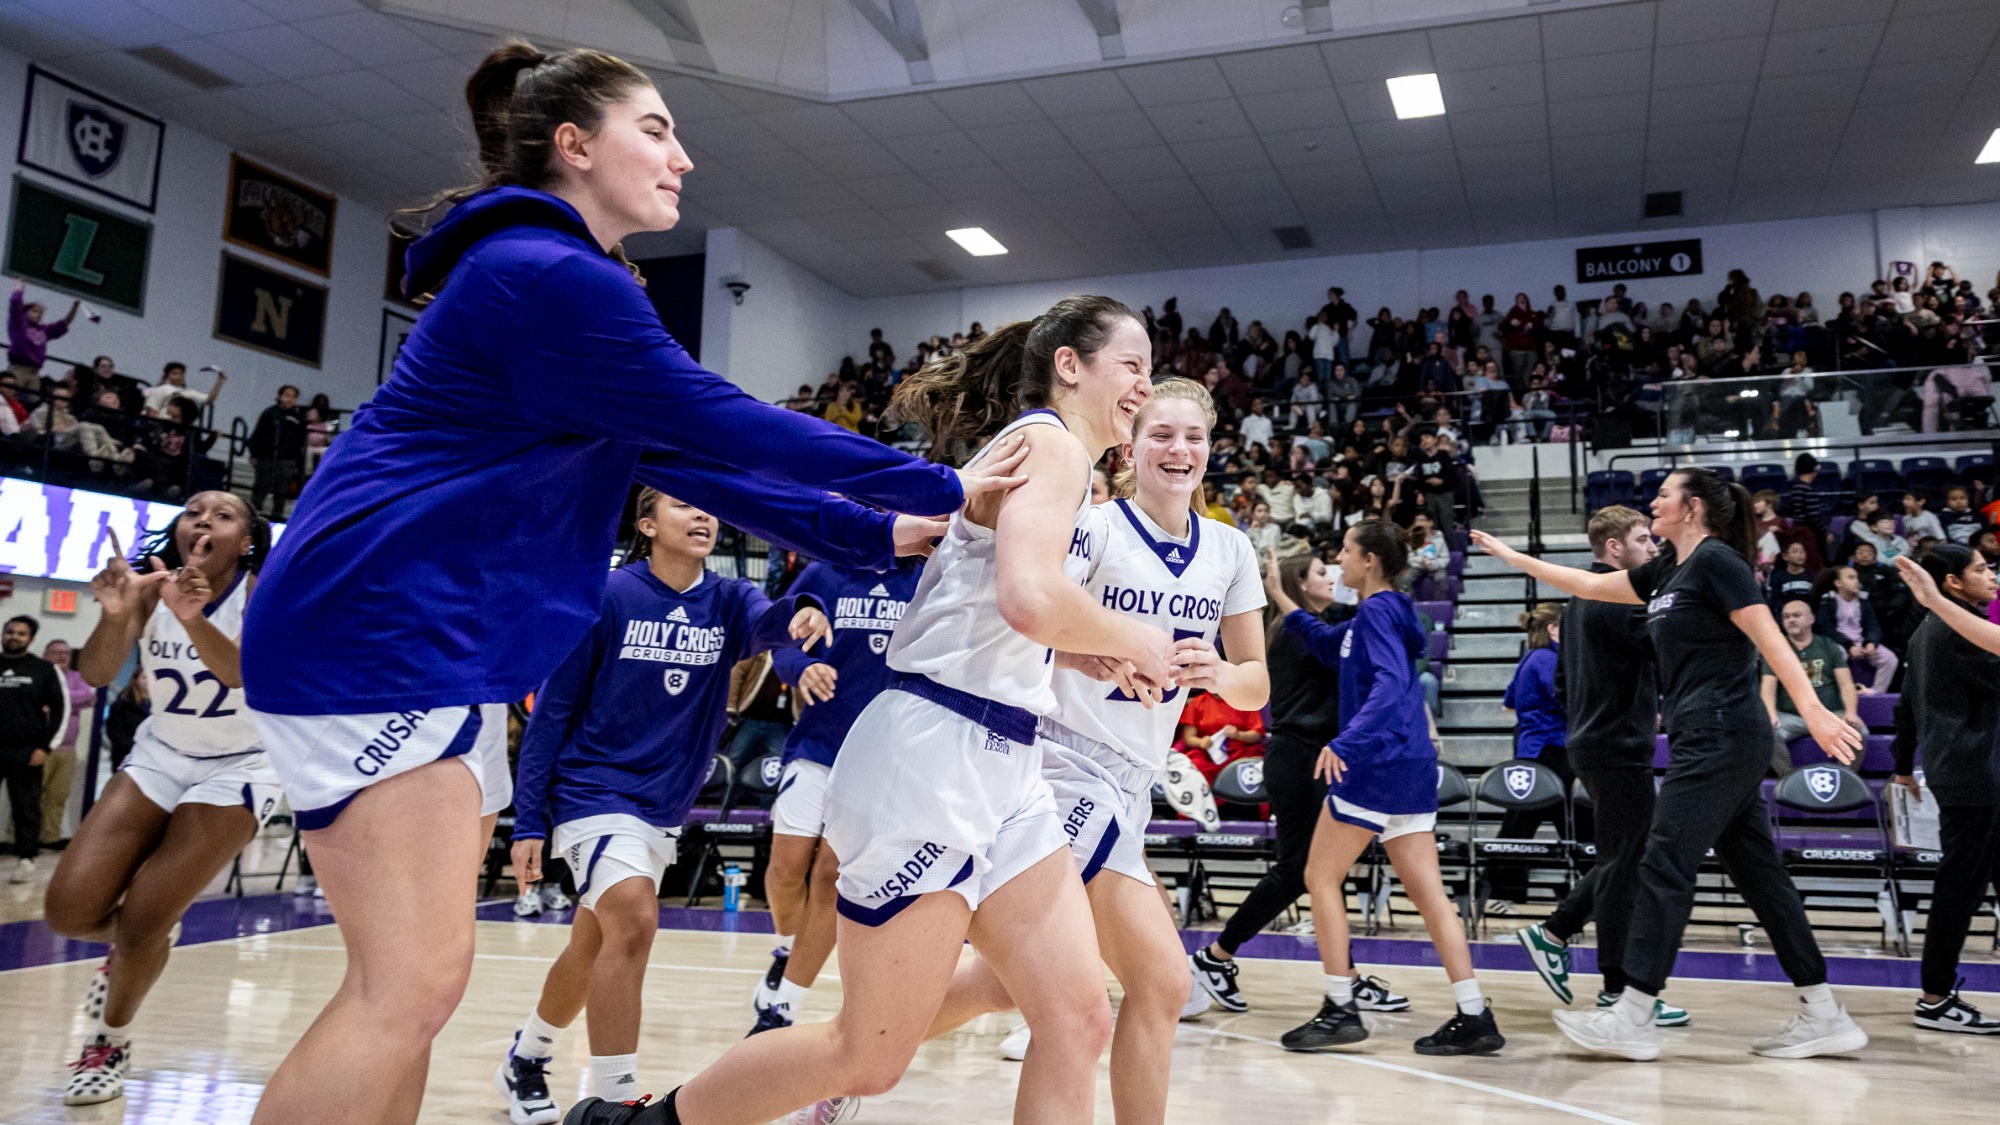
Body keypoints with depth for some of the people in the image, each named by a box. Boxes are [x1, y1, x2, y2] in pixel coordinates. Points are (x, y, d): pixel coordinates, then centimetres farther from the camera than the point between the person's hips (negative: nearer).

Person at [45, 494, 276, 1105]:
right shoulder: (152, 584, -8)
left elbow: (247, 674, -37)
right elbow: (97, 675, -20)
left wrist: (193, 618, -56)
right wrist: (114, 613, -41)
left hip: (239, 767, -4)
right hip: (160, 756, 4)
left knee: (143, 921, -11)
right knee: (70, 911, -8)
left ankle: (111, 1045, 18)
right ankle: (127, 949, 29)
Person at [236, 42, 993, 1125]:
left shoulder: (569, 285, 21)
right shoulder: (550, 275, -13)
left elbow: (692, 462, 18)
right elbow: (723, 426, -16)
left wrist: (873, 535, 12)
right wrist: (940, 487, -8)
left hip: (443, 657, 11)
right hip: (377, 633, -11)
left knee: (408, 982, 11)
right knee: (413, 983, -11)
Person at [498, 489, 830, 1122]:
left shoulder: (727, 601, 0)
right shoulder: (608, 595, -11)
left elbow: (764, 623, -24)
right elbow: (552, 709, -9)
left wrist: (802, 612, -49)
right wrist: (528, 821, -11)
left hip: (665, 808, 5)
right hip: (595, 793, -5)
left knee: (593, 951, 17)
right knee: (634, 922, -25)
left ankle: (524, 1063, 40)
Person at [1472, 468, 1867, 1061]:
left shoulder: (1717, 561, -8)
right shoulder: (1668, 571, 18)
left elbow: (1770, 638, -16)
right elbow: (1588, 584, 26)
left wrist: (1814, 711, -26)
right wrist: (1510, 555, 28)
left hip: (1720, 738, -9)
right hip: (1708, 740, 9)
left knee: (1665, 867, -7)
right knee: (1758, 873, 10)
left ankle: (1634, 1017, -2)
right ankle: (1824, 1015, 15)